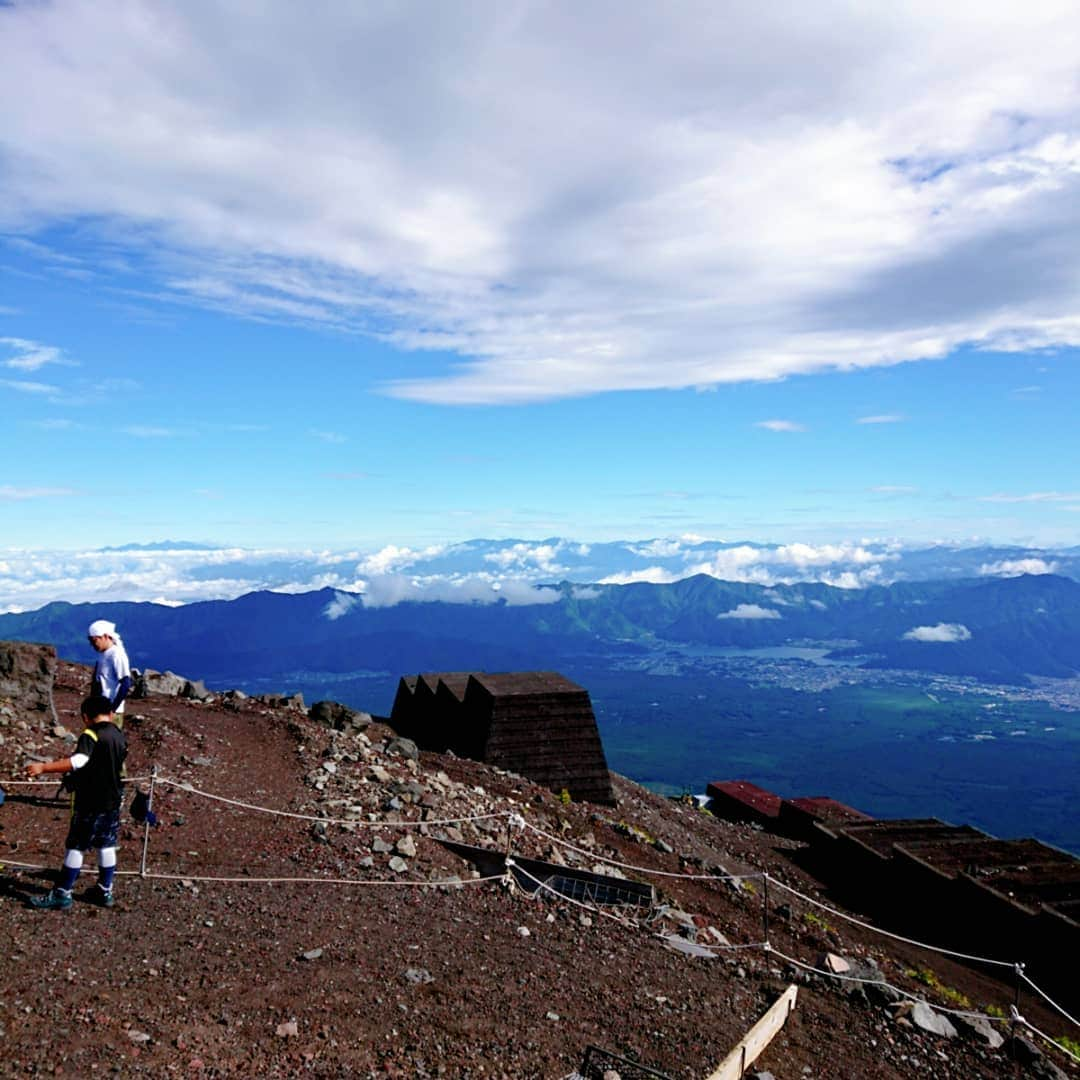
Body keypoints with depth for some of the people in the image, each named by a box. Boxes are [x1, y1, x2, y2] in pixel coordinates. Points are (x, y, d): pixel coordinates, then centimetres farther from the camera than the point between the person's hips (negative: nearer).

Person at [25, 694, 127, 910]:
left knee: (75, 847, 2)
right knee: (107, 846, 13)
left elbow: (78, 761, -33)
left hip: (90, 803, -7)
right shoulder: (120, 736, 8)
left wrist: (43, 767, -37)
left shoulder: (90, 736, -15)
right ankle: (105, 891, 20)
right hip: (113, 801, 7)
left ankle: (61, 894, 9)